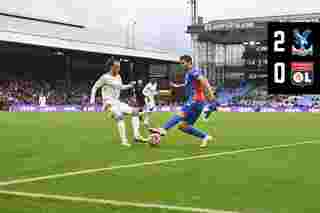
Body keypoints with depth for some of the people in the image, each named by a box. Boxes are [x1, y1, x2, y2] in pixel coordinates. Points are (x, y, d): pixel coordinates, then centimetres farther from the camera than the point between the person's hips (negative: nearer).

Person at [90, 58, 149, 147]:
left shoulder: (118, 77, 13)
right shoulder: (105, 77, -8)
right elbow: (95, 87, -2)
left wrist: (130, 85, 15)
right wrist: (92, 98, -13)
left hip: (117, 103, 8)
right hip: (109, 103, -8)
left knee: (135, 112, 0)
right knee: (120, 116, -33)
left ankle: (137, 136, -6)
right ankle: (124, 140, -34)